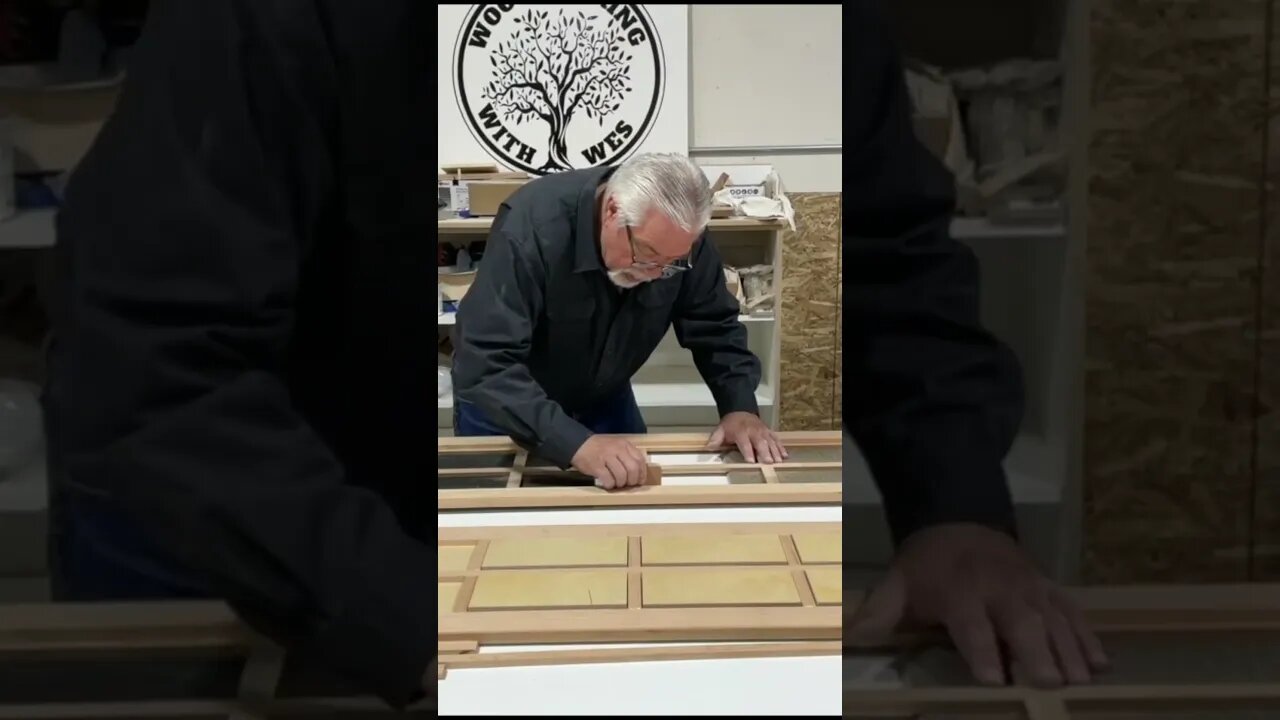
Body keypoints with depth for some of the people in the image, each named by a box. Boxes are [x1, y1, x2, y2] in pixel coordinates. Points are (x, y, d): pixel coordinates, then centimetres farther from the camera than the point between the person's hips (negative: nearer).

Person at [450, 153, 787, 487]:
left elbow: (716, 327, -8)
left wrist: (740, 408, -25)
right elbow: (485, 364, -43)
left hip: (604, 398, 4)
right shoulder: (532, 226, -36)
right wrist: (575, 443, -53)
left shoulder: (680, 239, -21)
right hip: (501, 403, -3)